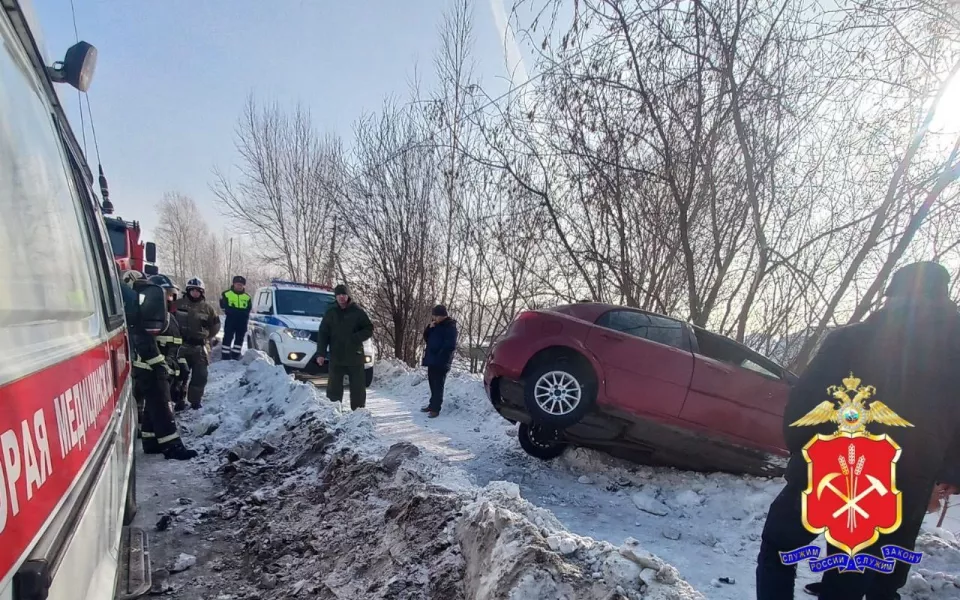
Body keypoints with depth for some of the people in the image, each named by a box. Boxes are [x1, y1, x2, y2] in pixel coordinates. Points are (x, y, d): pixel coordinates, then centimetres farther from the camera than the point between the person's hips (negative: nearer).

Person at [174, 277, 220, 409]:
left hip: (200, 347, 1)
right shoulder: (179, 304, -1)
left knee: (200, 375, 2)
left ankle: (195, 401, 14)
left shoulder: (207, 308, 3)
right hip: (182, 345, -1)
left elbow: (215, 325, 14)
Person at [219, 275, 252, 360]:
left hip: (242, 322, 4)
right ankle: (225, 357, -1)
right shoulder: (226, 294, 0)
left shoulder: (247, 297, 9)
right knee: (228, 338, -5)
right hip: (230, 321, -3)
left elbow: (248, 309, 4)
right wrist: (240, 311, -13)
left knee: (239, 339, 8)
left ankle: (235, 357, 18)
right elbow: (224, 306, -6)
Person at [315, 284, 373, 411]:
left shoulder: (357, 312, 2)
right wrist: (321, 353, -4)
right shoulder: (330, 313, 7)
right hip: (336, 357, 1)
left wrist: (355, 338, -16)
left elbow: (369, 330, 1)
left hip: (355, 357, -1)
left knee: (358, 387, 4)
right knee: (334, 388, 4)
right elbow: (322, 334, 6)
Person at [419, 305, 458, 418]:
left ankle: (435, 409, -6)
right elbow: (426, 338, 17)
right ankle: (432, 405, 25)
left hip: (441, 362, -8)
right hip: (432, 360, 8)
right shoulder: (436, 325, 15)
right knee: (433, 384, 15)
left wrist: (440, 356, -18)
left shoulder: (450, 327, -11)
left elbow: (450, 346, -17)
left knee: (438, 385, -7)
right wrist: (429, 328, 0)